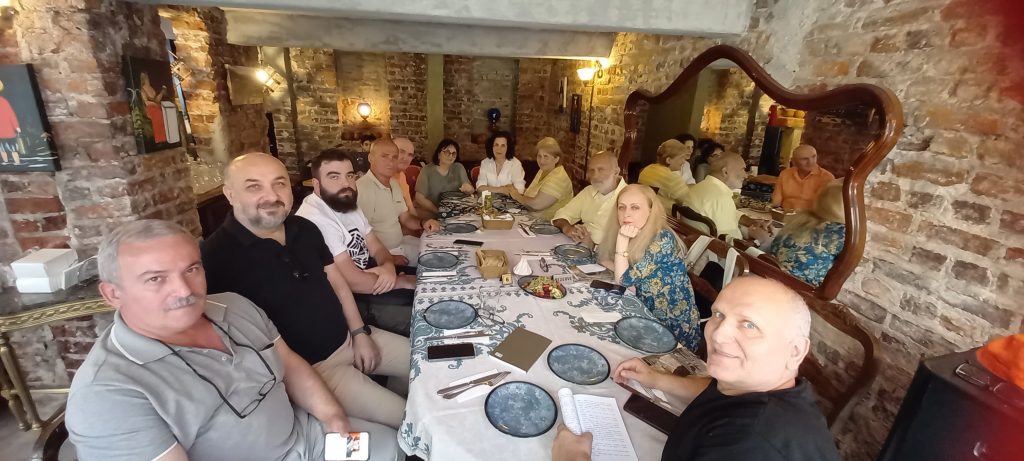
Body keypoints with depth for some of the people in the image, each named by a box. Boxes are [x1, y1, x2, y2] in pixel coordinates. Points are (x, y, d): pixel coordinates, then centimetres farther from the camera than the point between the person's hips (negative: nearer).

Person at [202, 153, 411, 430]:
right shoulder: (216, 256, -19)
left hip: (349, 339, 7)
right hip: (305, 368, -7)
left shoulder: (305, 229, 2)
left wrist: (360, 333, 4)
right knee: (404, 419, -12)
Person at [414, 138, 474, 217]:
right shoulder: (427, 170, -4)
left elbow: (471, 190, 6)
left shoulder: (459, 168, 6)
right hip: (429, 215, -3)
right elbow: (419, 198, -7)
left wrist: (468, 188, -17)